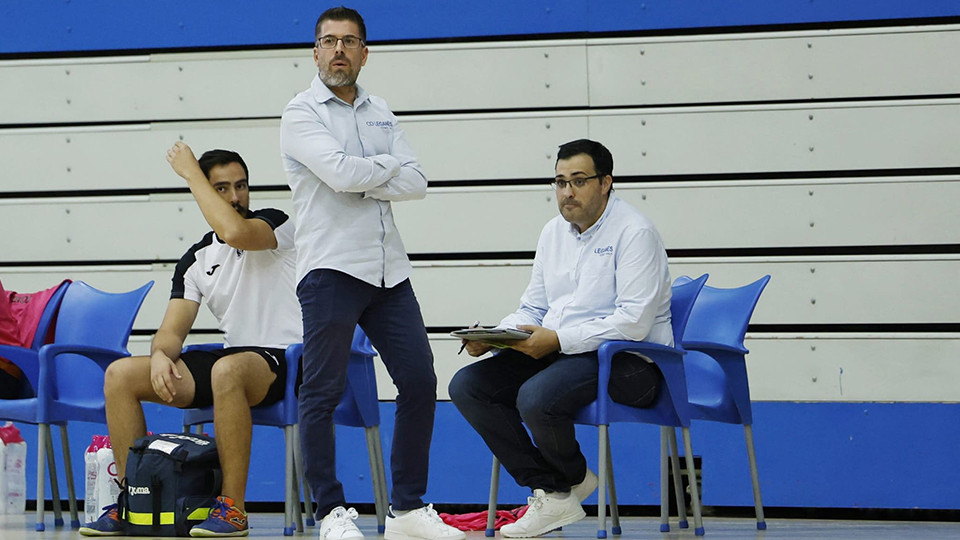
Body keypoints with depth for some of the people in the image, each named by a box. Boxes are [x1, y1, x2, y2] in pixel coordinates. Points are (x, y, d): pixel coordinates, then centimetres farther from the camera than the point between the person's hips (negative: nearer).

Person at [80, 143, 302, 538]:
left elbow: (236, 232, -28)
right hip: (229, 358, 7)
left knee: (227, 370, -41)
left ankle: (233, 508, -35)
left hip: (281, 359, -6)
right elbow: (173, 330, 8)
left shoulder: (276, 224, -4)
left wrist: (191, 172, -15)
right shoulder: (196, 261, 13)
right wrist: (161, 354, -18)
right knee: (120, 374, -7)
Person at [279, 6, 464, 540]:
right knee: (323, 392, -5)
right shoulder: (301, 113, -1)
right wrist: (388, 166, -1)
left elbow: (416, 183, 4)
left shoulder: (381, 113, 16)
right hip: (332, 269, -6)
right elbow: (341, 172, -17)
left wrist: (362, 181, -9)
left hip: (388, 269, 6)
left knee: (420, 380, 4)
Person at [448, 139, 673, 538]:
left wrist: (558, 339, -23)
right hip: (560, 354, 9)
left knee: (536, 397, -34)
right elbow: (532, 310, 19)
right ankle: (550, 491, -6)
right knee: (467, 386, -8)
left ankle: (573, 478, 1)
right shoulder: (554, 231, 15)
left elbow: (634, 323, -20)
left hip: (629, 362, -8)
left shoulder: (634, 232, -10)